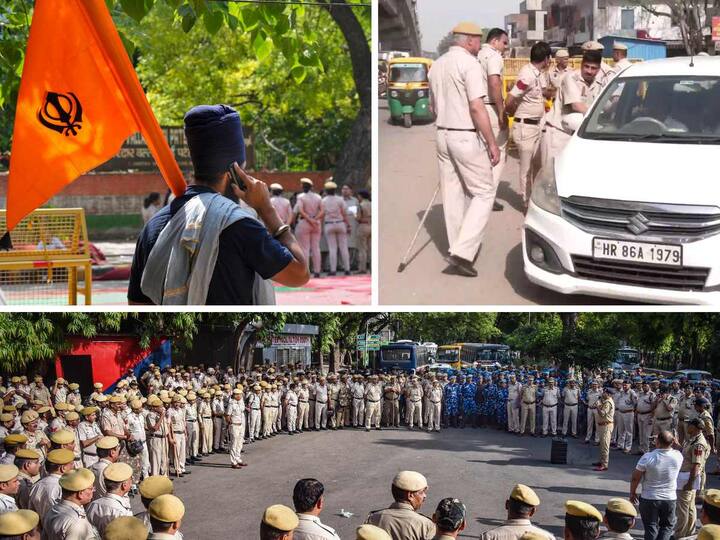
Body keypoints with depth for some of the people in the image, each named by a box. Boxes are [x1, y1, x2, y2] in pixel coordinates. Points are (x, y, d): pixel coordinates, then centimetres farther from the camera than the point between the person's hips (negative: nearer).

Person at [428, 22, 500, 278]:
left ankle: (458, 247, 19)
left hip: (443, 134, 8)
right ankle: (463, 251, -11)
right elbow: (477, 108, -19)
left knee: (452, 194, 13)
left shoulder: (437, 65, 11)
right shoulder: (470, 63, -14)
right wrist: (492, 143, -15)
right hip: (466, 137, -8)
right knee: (484, 191, 0)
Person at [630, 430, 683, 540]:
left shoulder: (648, 458, -20)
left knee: (651, 528, 12)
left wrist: (632, 493, 6)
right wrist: (671, 444, 2)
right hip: (670, 498, 2)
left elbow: (635, 478, -10)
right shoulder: (678, 456, -13)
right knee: (667, 526, 20)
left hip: (649, 498, -2)